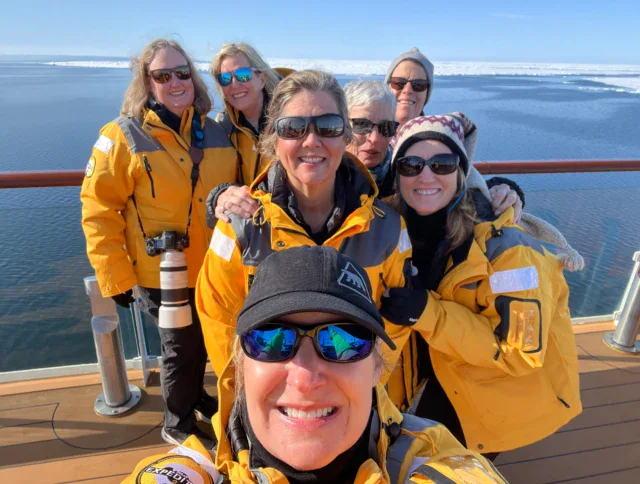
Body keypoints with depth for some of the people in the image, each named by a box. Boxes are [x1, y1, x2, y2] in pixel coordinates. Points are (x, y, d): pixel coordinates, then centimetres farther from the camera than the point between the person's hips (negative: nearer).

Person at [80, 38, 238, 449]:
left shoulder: (217, 133, 2)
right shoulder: (123, 136, -10)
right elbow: (99, 211, -10)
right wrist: (115, 276, -11)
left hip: (215, 271, 4)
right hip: (163, 275, -4)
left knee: (201, 343, 22)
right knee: (182, 349, 11)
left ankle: (195, 395, 51)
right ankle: (178, 425, 39)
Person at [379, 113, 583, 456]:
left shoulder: (503, 242, -29)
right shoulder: (403, 230, -11)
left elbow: (521, 351, -28)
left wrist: (428, 313, -35)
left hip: (510, 389, -4)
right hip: (448, 378, 5)